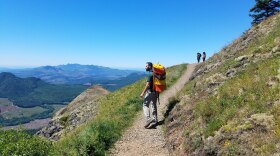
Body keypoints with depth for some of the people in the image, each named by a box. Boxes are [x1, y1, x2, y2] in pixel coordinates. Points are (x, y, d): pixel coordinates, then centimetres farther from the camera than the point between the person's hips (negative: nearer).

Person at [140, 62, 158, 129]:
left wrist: (143, 93, -17)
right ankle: (155, 121, 19)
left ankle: (148, 119, -12)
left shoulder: (150, 74, -16)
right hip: (155, 92, 9)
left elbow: (148, 85, -21)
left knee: (145, 105, -2)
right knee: (154, 106, 13)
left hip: (150, 92, -9)